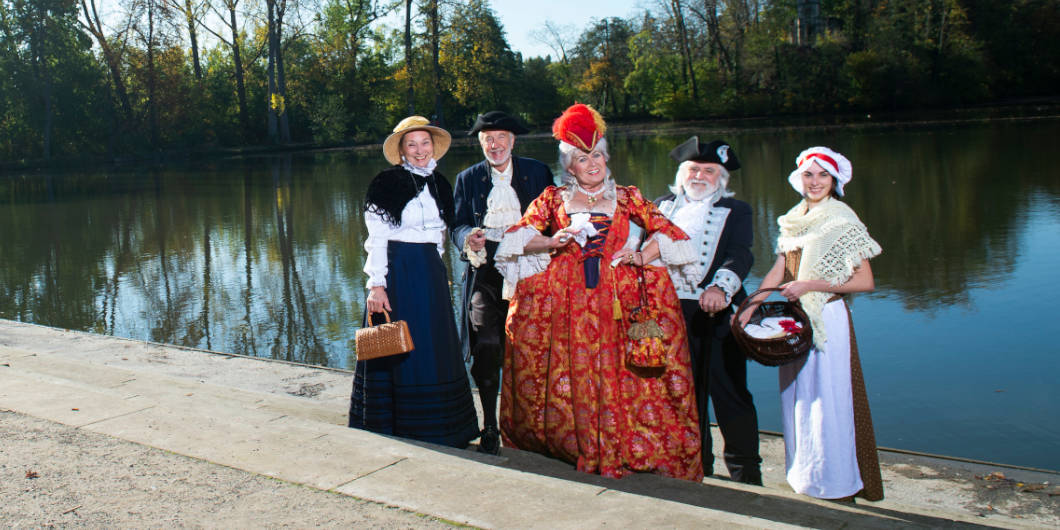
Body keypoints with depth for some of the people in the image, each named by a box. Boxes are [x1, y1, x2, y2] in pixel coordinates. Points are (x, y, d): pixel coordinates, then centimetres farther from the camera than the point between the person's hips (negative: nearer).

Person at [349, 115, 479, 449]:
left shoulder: (439, 185, 11)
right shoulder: (387, 183, -6)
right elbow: (376, 238, -9)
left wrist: (440, 275, 15)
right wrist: (377, 285, -15)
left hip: (431, 274, 6)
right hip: (397, 273, -6)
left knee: (436, 350, 9)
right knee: (398, 351, 0)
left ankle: (438, 430, 21)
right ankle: (397, 430, 12)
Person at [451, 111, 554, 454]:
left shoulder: (537, 172, 12)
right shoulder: (468, 179, 15)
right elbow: (458, 226, 9)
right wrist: (468, 237, -14)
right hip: (485, 274, 0)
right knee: (486, 352, -9)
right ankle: (489, 429, 3)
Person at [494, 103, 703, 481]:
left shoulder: (626, 197, 13)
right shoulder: (554, 198, 12)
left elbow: (668, 232, 11)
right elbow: (519, 235, 6)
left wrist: (642, 257, -4)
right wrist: (553, 243, -10)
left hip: (617, 292, 0)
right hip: (567, 296, 0)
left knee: (617, 371, -3)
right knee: (574, 369, -1)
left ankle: (618, 450, 9)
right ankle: (575, 446, 13)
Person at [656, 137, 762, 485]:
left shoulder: (735, 211, 5)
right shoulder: (663, 206, 15)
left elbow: (739, 256, -10)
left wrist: (720, 288, -29)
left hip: (717, 315, -3)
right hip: (670, 313, 3)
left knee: (730, 392, -2)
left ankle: (745, 469, 12)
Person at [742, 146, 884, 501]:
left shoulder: (842, 221, -9)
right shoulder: (794, 220, 10)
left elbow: (866, 282, -12)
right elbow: (778, 272, 11)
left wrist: (810, 285, -17)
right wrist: (749, 308, 1)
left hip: (828, 320, -6)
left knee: (827, 399, 0)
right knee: (798, 397, 13)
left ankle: (835, 480, 15)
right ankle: (804, 474, 27)